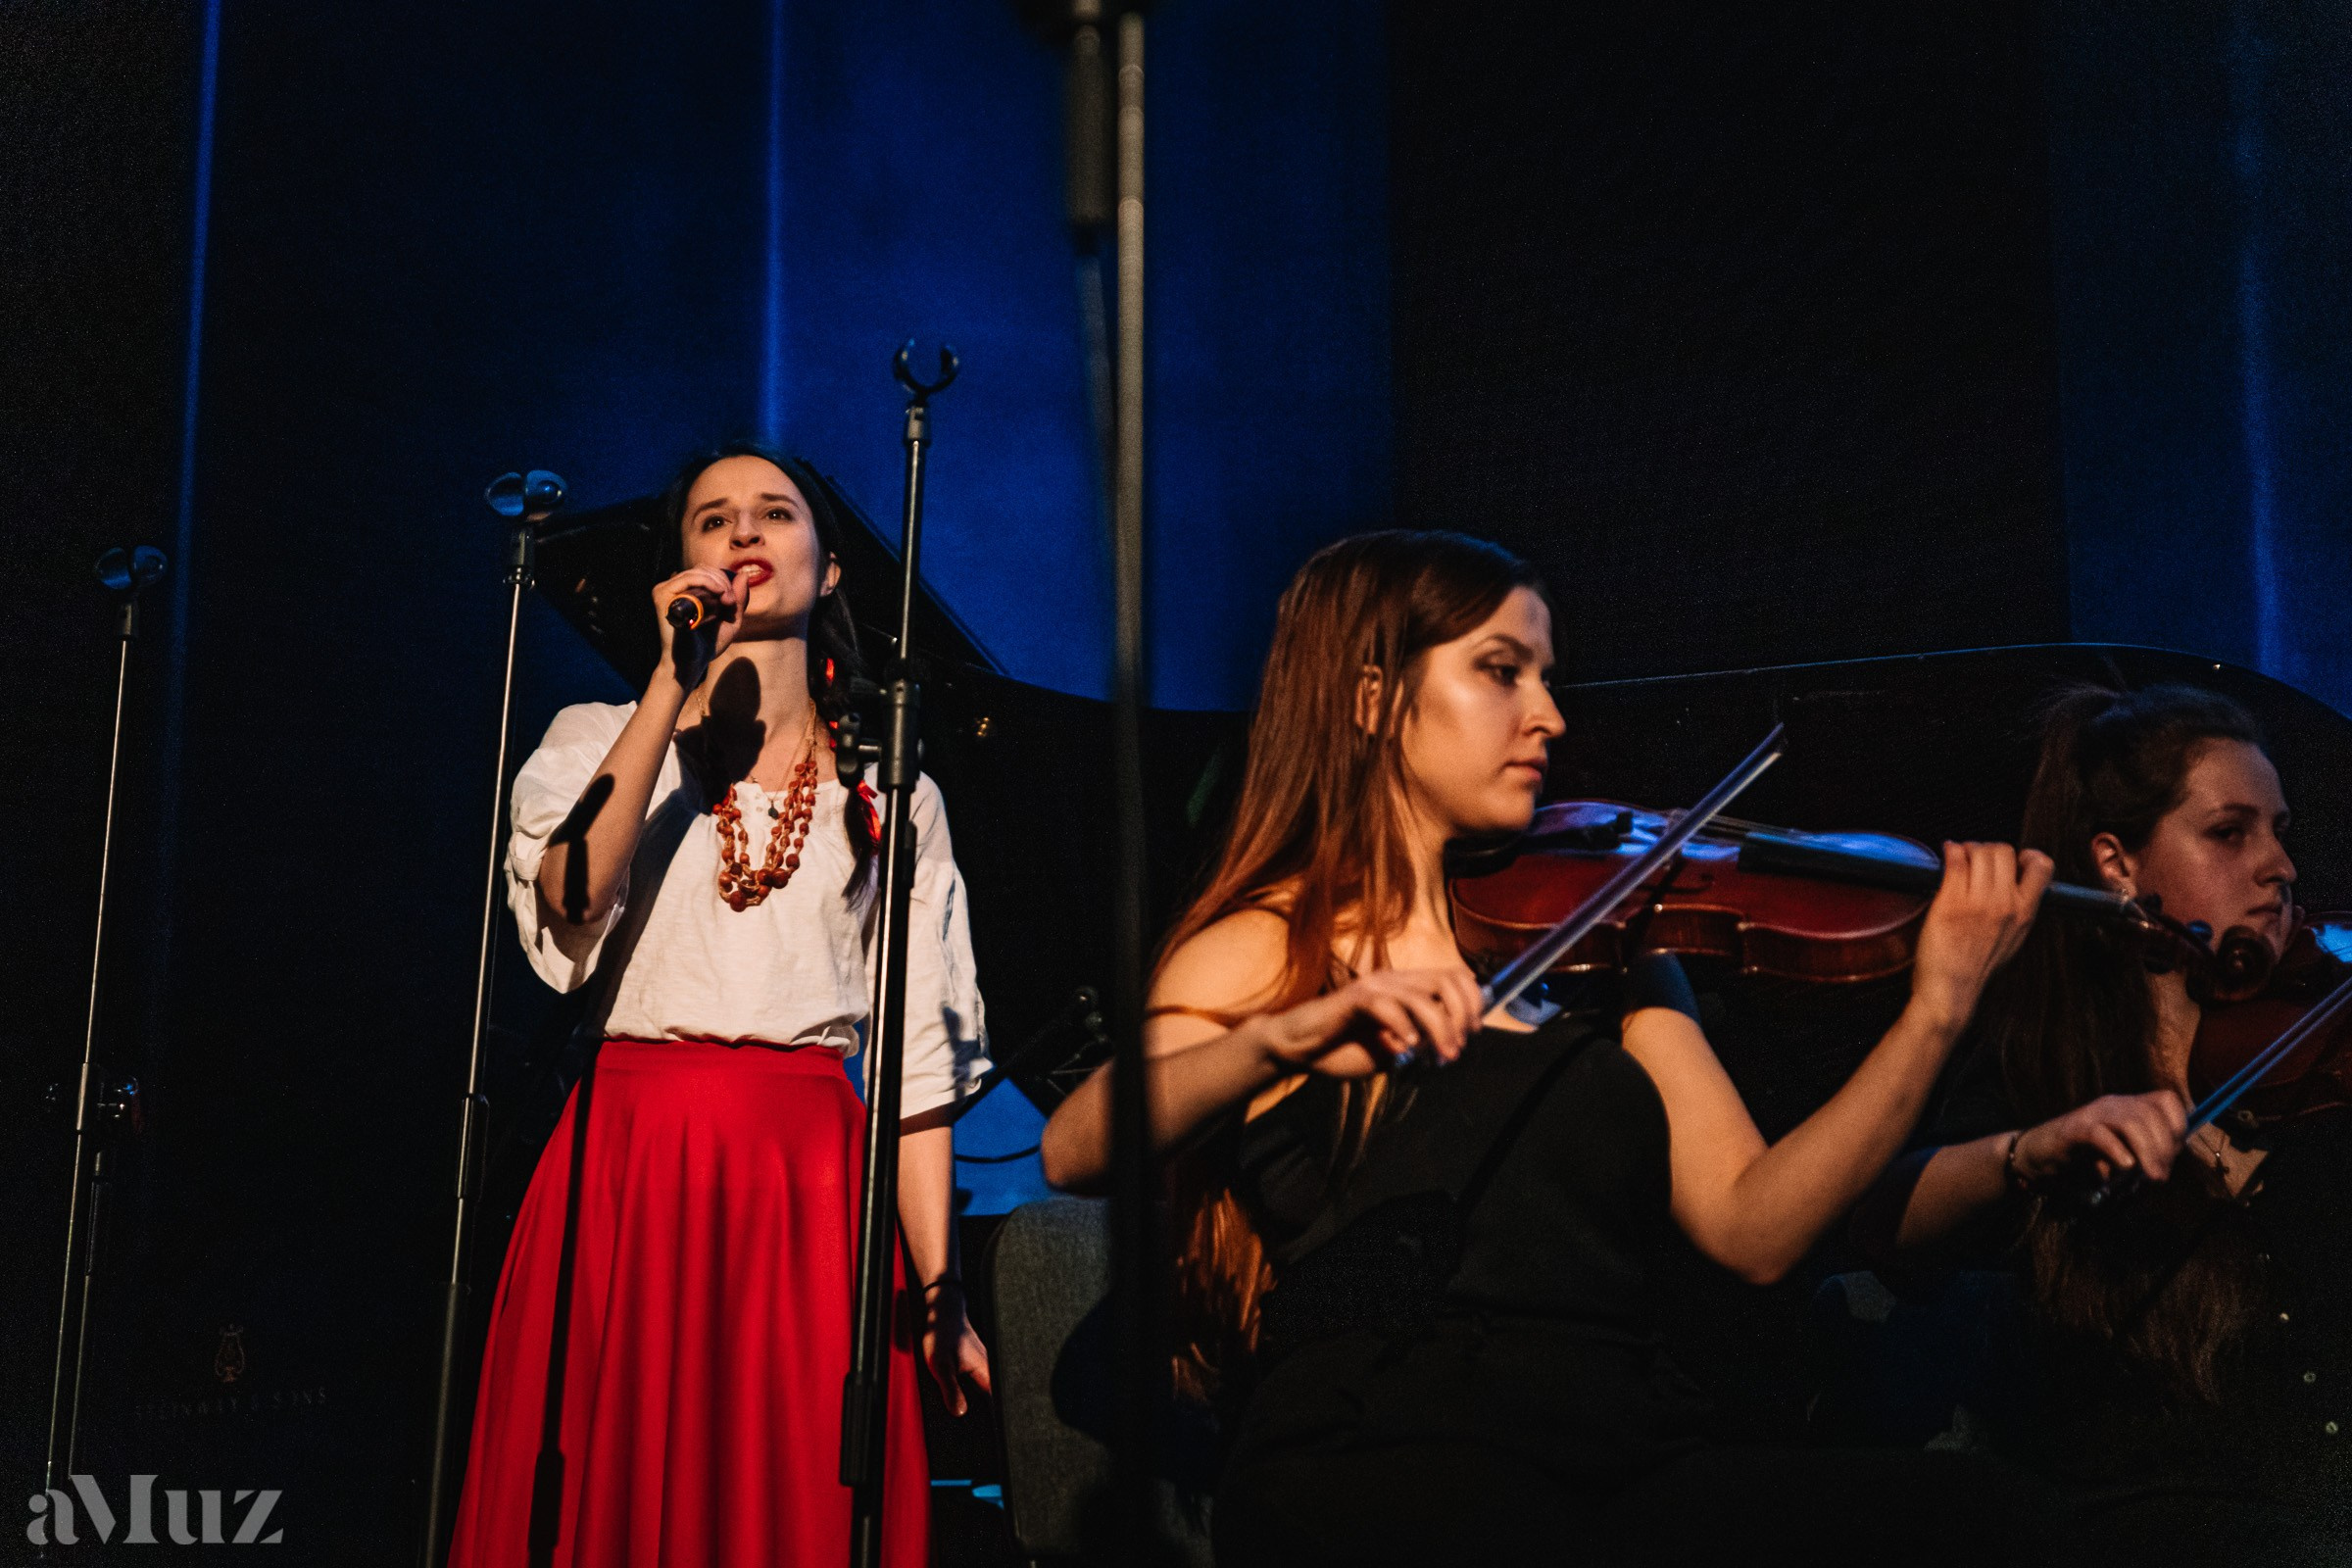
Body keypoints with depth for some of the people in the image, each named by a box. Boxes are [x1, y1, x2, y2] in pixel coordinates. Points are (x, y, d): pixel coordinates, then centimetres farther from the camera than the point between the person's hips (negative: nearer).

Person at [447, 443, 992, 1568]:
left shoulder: (893, 792, 13)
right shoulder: (598, 740, 11)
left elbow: (921, 1054, 7)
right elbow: (567, 908, -11)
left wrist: (936, 1286, 0)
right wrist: (673, 685, -11)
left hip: (812, 1191, 1)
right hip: (626, 1172, 0)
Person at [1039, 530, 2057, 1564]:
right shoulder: (1263, 952, 9)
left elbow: (1750, 1228, 6)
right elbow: (1072, 1152, -9)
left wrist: (1936, 1012, -4)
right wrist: (1274, 1041, -26)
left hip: (1630, 1455, 4)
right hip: (1369, 1468, -4)